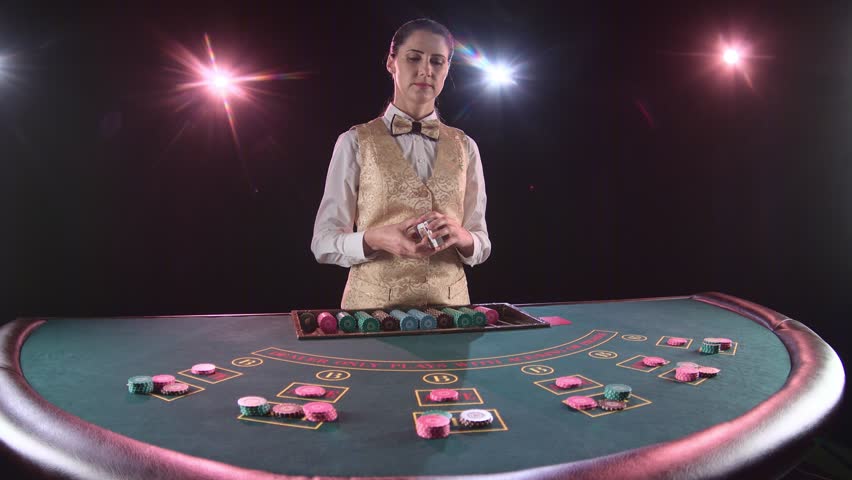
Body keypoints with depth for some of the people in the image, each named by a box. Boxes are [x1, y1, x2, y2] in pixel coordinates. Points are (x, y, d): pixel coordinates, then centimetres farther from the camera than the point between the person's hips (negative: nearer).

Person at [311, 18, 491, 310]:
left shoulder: (464, 147, 6)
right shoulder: (355, 142, -2)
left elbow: (481, 245, 7)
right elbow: (324, 242, -2)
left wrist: (459, 237, -14)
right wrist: (374, 239, -21)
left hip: (449, 306, 3)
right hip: (372, 306, -2)